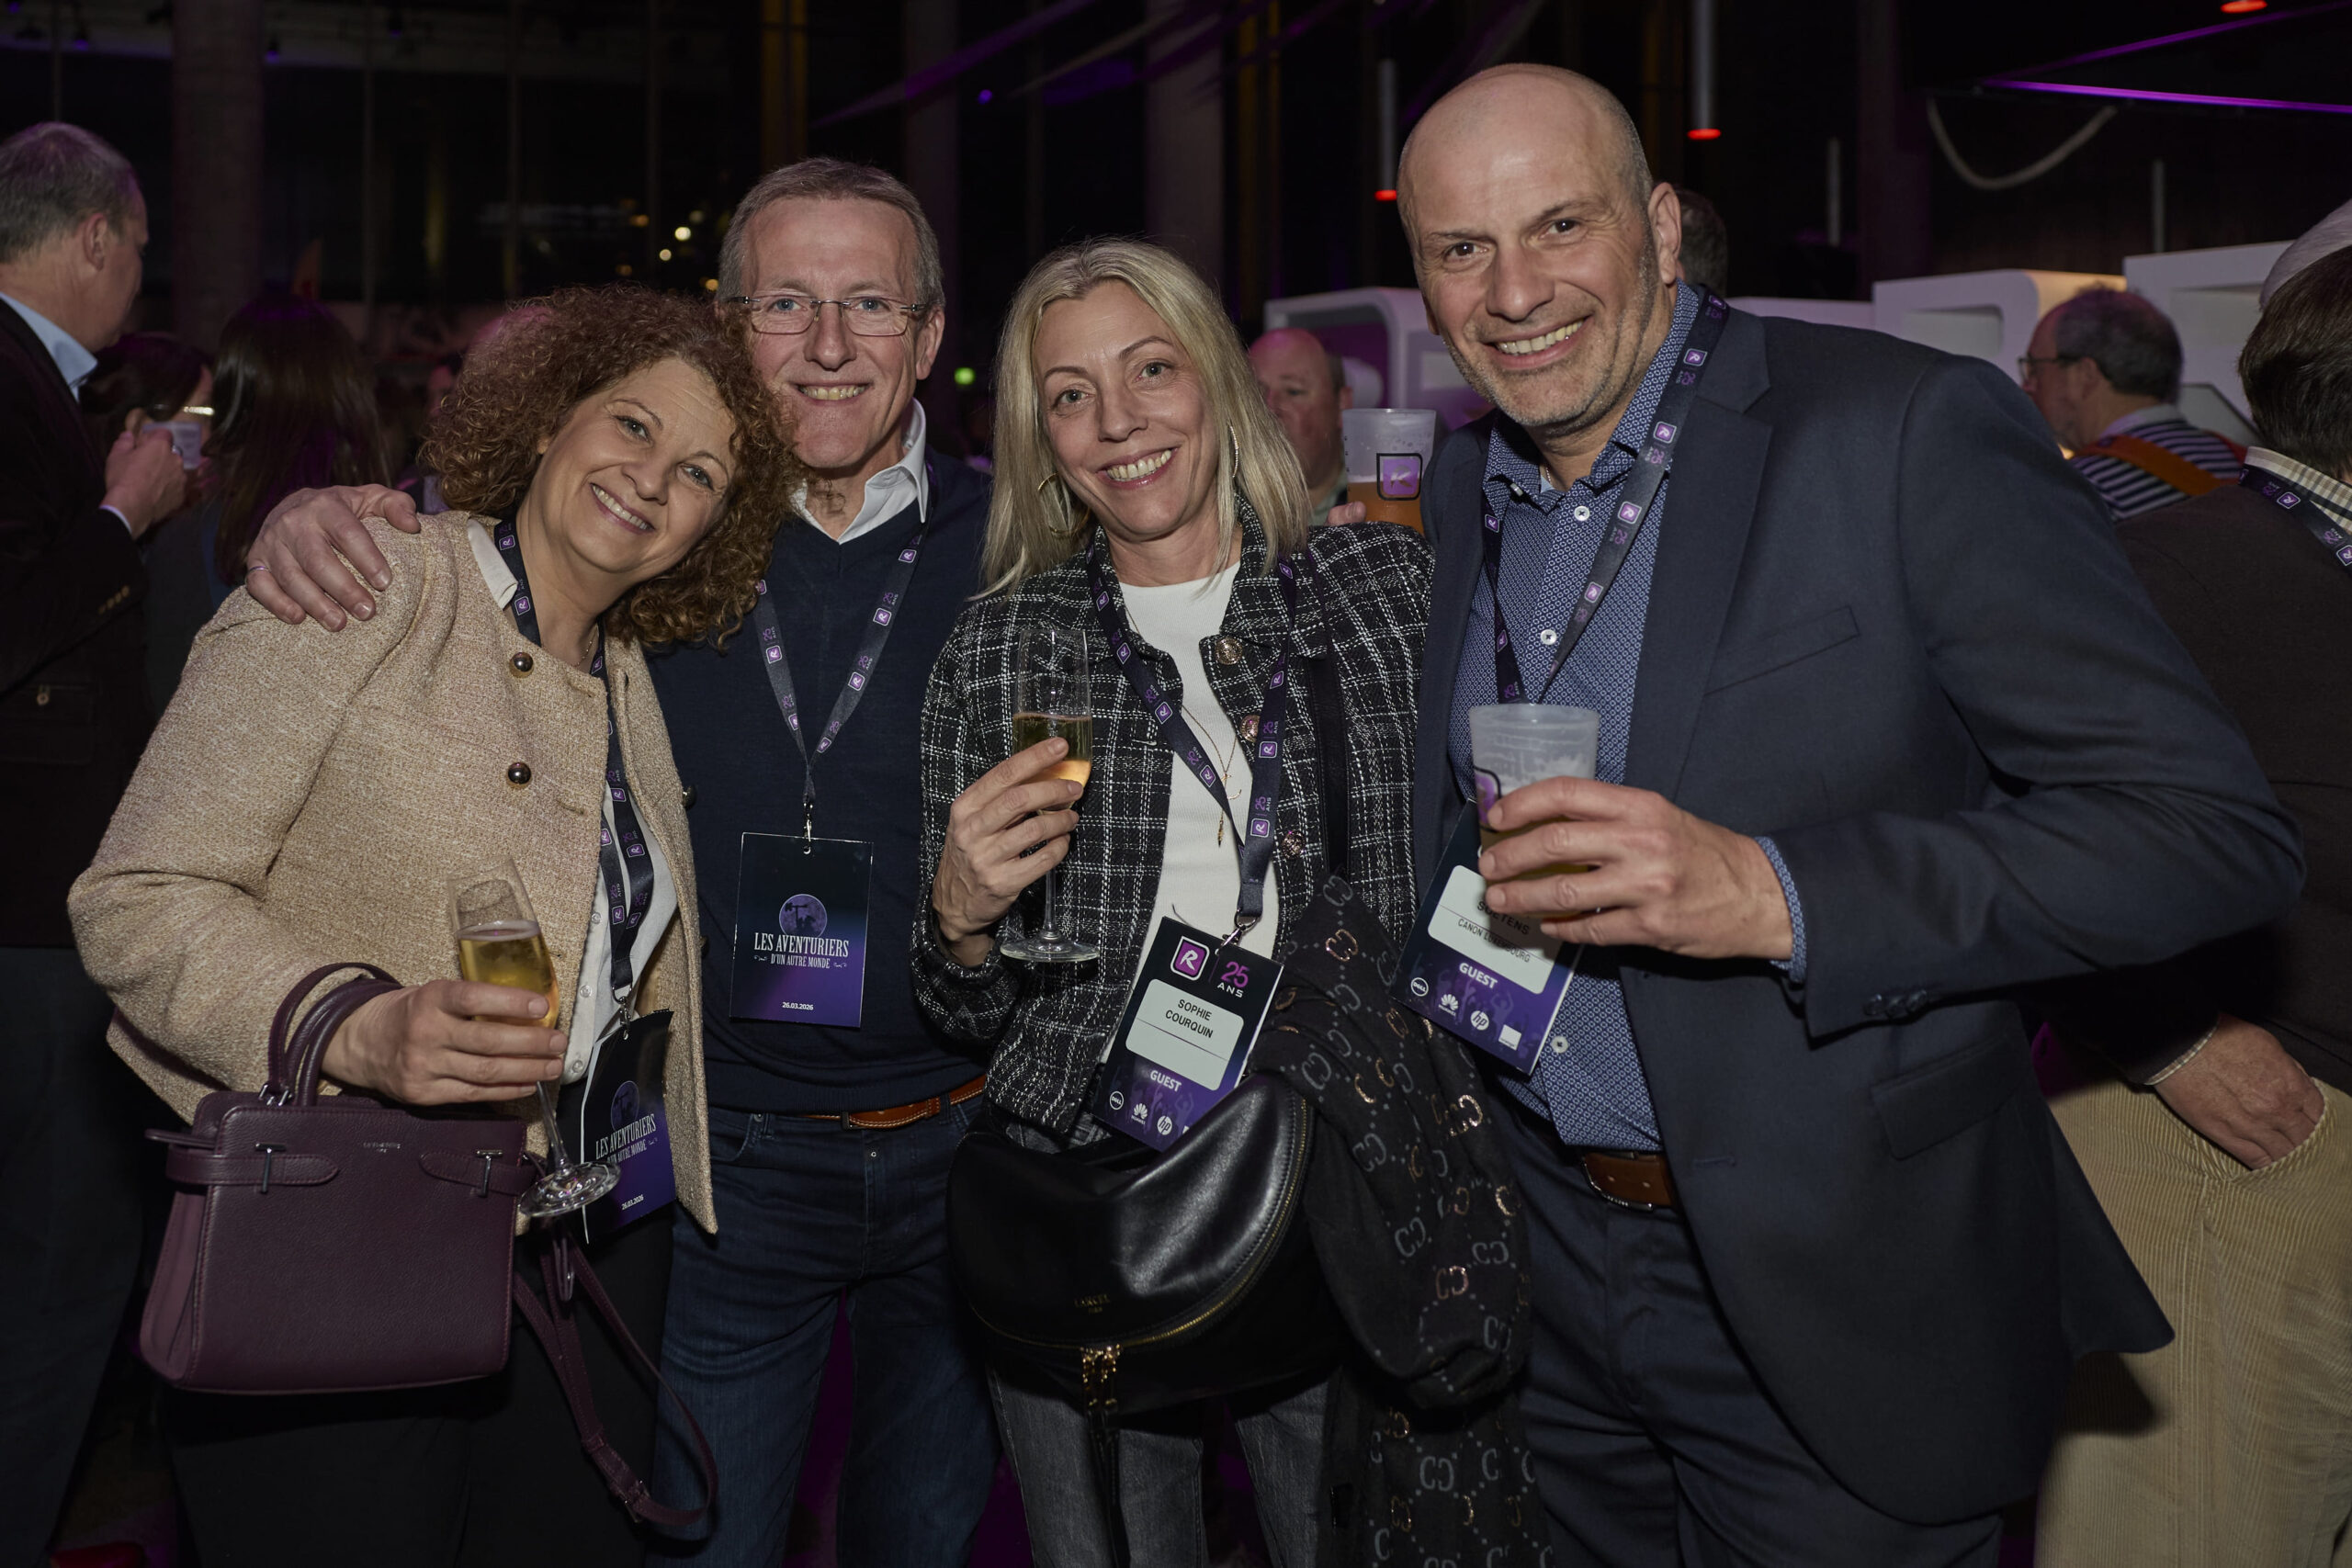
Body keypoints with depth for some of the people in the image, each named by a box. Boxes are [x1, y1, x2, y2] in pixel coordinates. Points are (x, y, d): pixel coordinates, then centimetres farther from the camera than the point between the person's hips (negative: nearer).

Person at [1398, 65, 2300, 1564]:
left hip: (1835, 1296, -5)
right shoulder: (1463, 485, 5)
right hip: (1543, 1259, 6)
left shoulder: (1910, 432, -16)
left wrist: (1771, 894, -29)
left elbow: (2218, 829, -20)